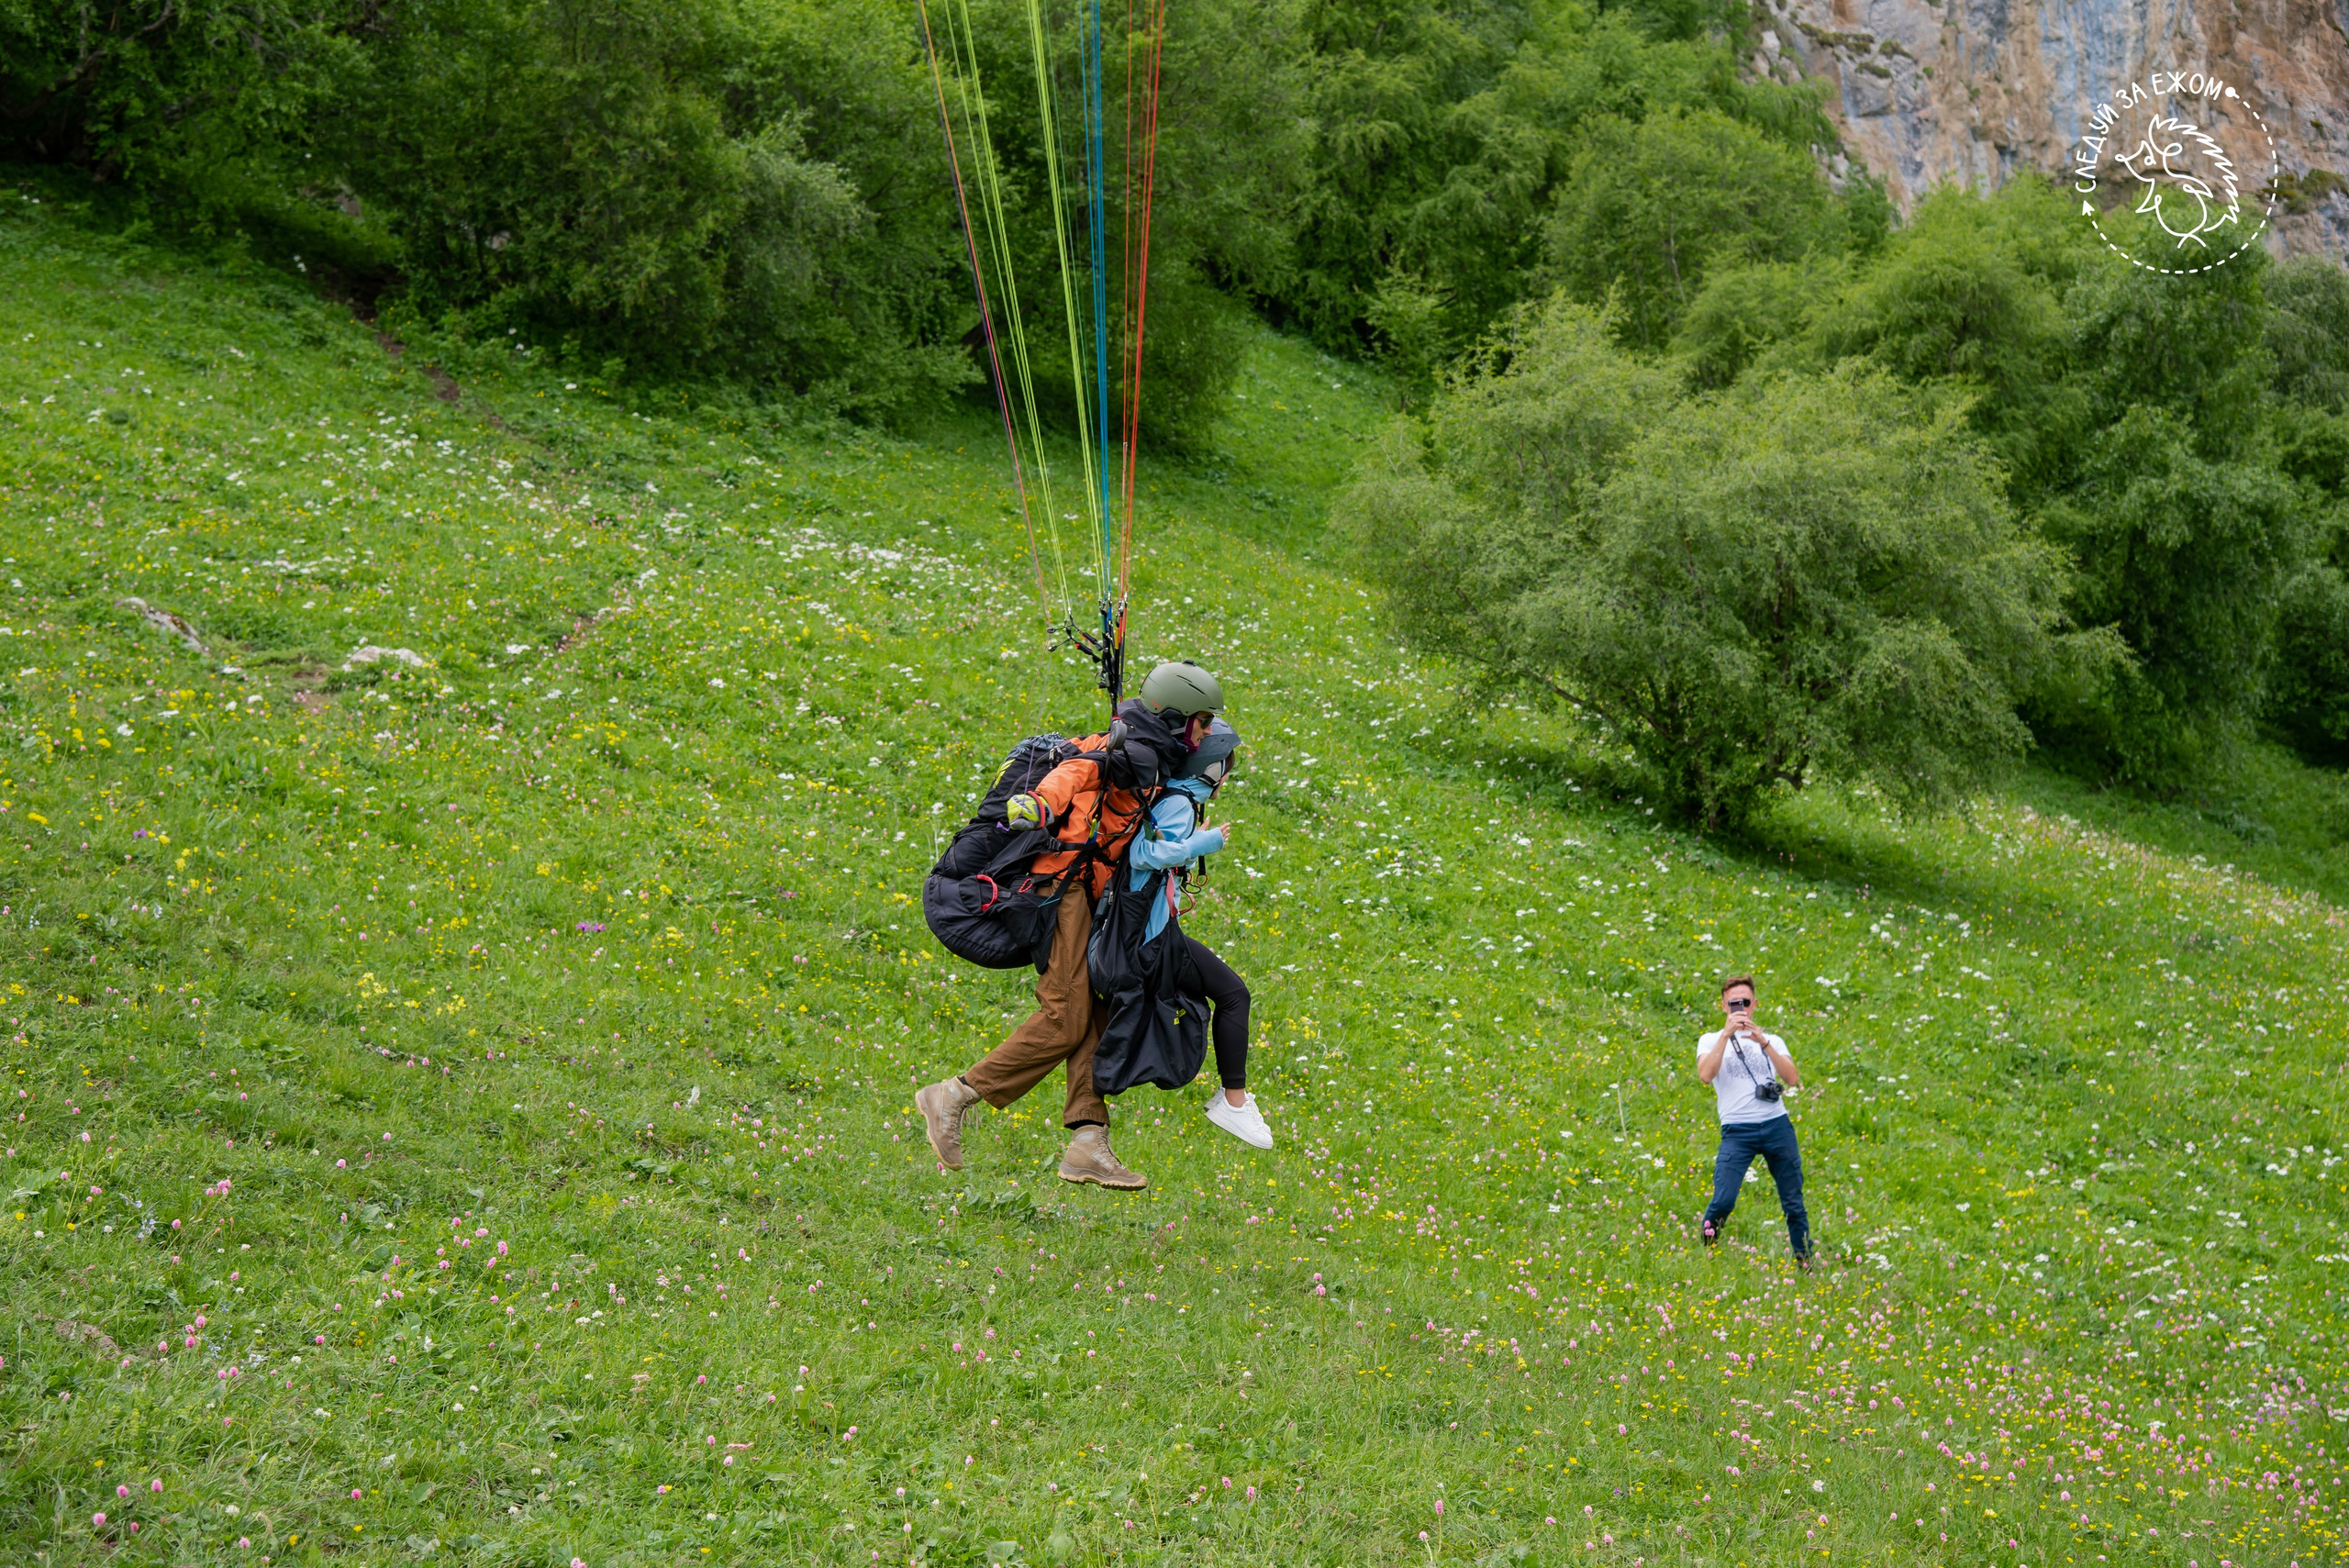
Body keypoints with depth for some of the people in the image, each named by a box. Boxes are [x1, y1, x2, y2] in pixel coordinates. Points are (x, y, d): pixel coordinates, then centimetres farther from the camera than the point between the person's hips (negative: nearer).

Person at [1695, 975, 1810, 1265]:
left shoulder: (1772, 1041, 17)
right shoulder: (1711, 1040, 10)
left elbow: (1793, 1080, 1)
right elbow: (1706, 1075, -11)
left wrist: (1764, 1043, -9)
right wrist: (1727, 1033, -13)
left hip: (1777, 1124, 2)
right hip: (1737, 1130, -2)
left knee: (1794, 1203, 4)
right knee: (1723, 1200, -16)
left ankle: (1806, 1261, 16)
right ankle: (1705, 1251, 6)